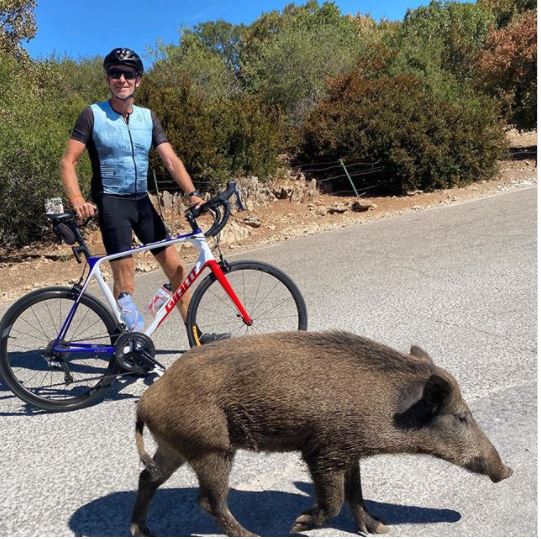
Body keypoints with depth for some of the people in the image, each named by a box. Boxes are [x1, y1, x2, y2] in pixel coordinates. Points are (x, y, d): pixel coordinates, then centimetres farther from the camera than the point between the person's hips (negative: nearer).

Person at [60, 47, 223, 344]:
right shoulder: (93, 115, -4)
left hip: (141, 201, 5)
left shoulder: (148, 117, 8)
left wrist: (192, 193, -15)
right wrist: (77, 200, -24)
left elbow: (171, 159, 0)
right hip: (110, 203, -5)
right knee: (125, 279, -11)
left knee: (176, 267, 3)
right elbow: (68, 162, -7)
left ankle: (197, 336, 14)